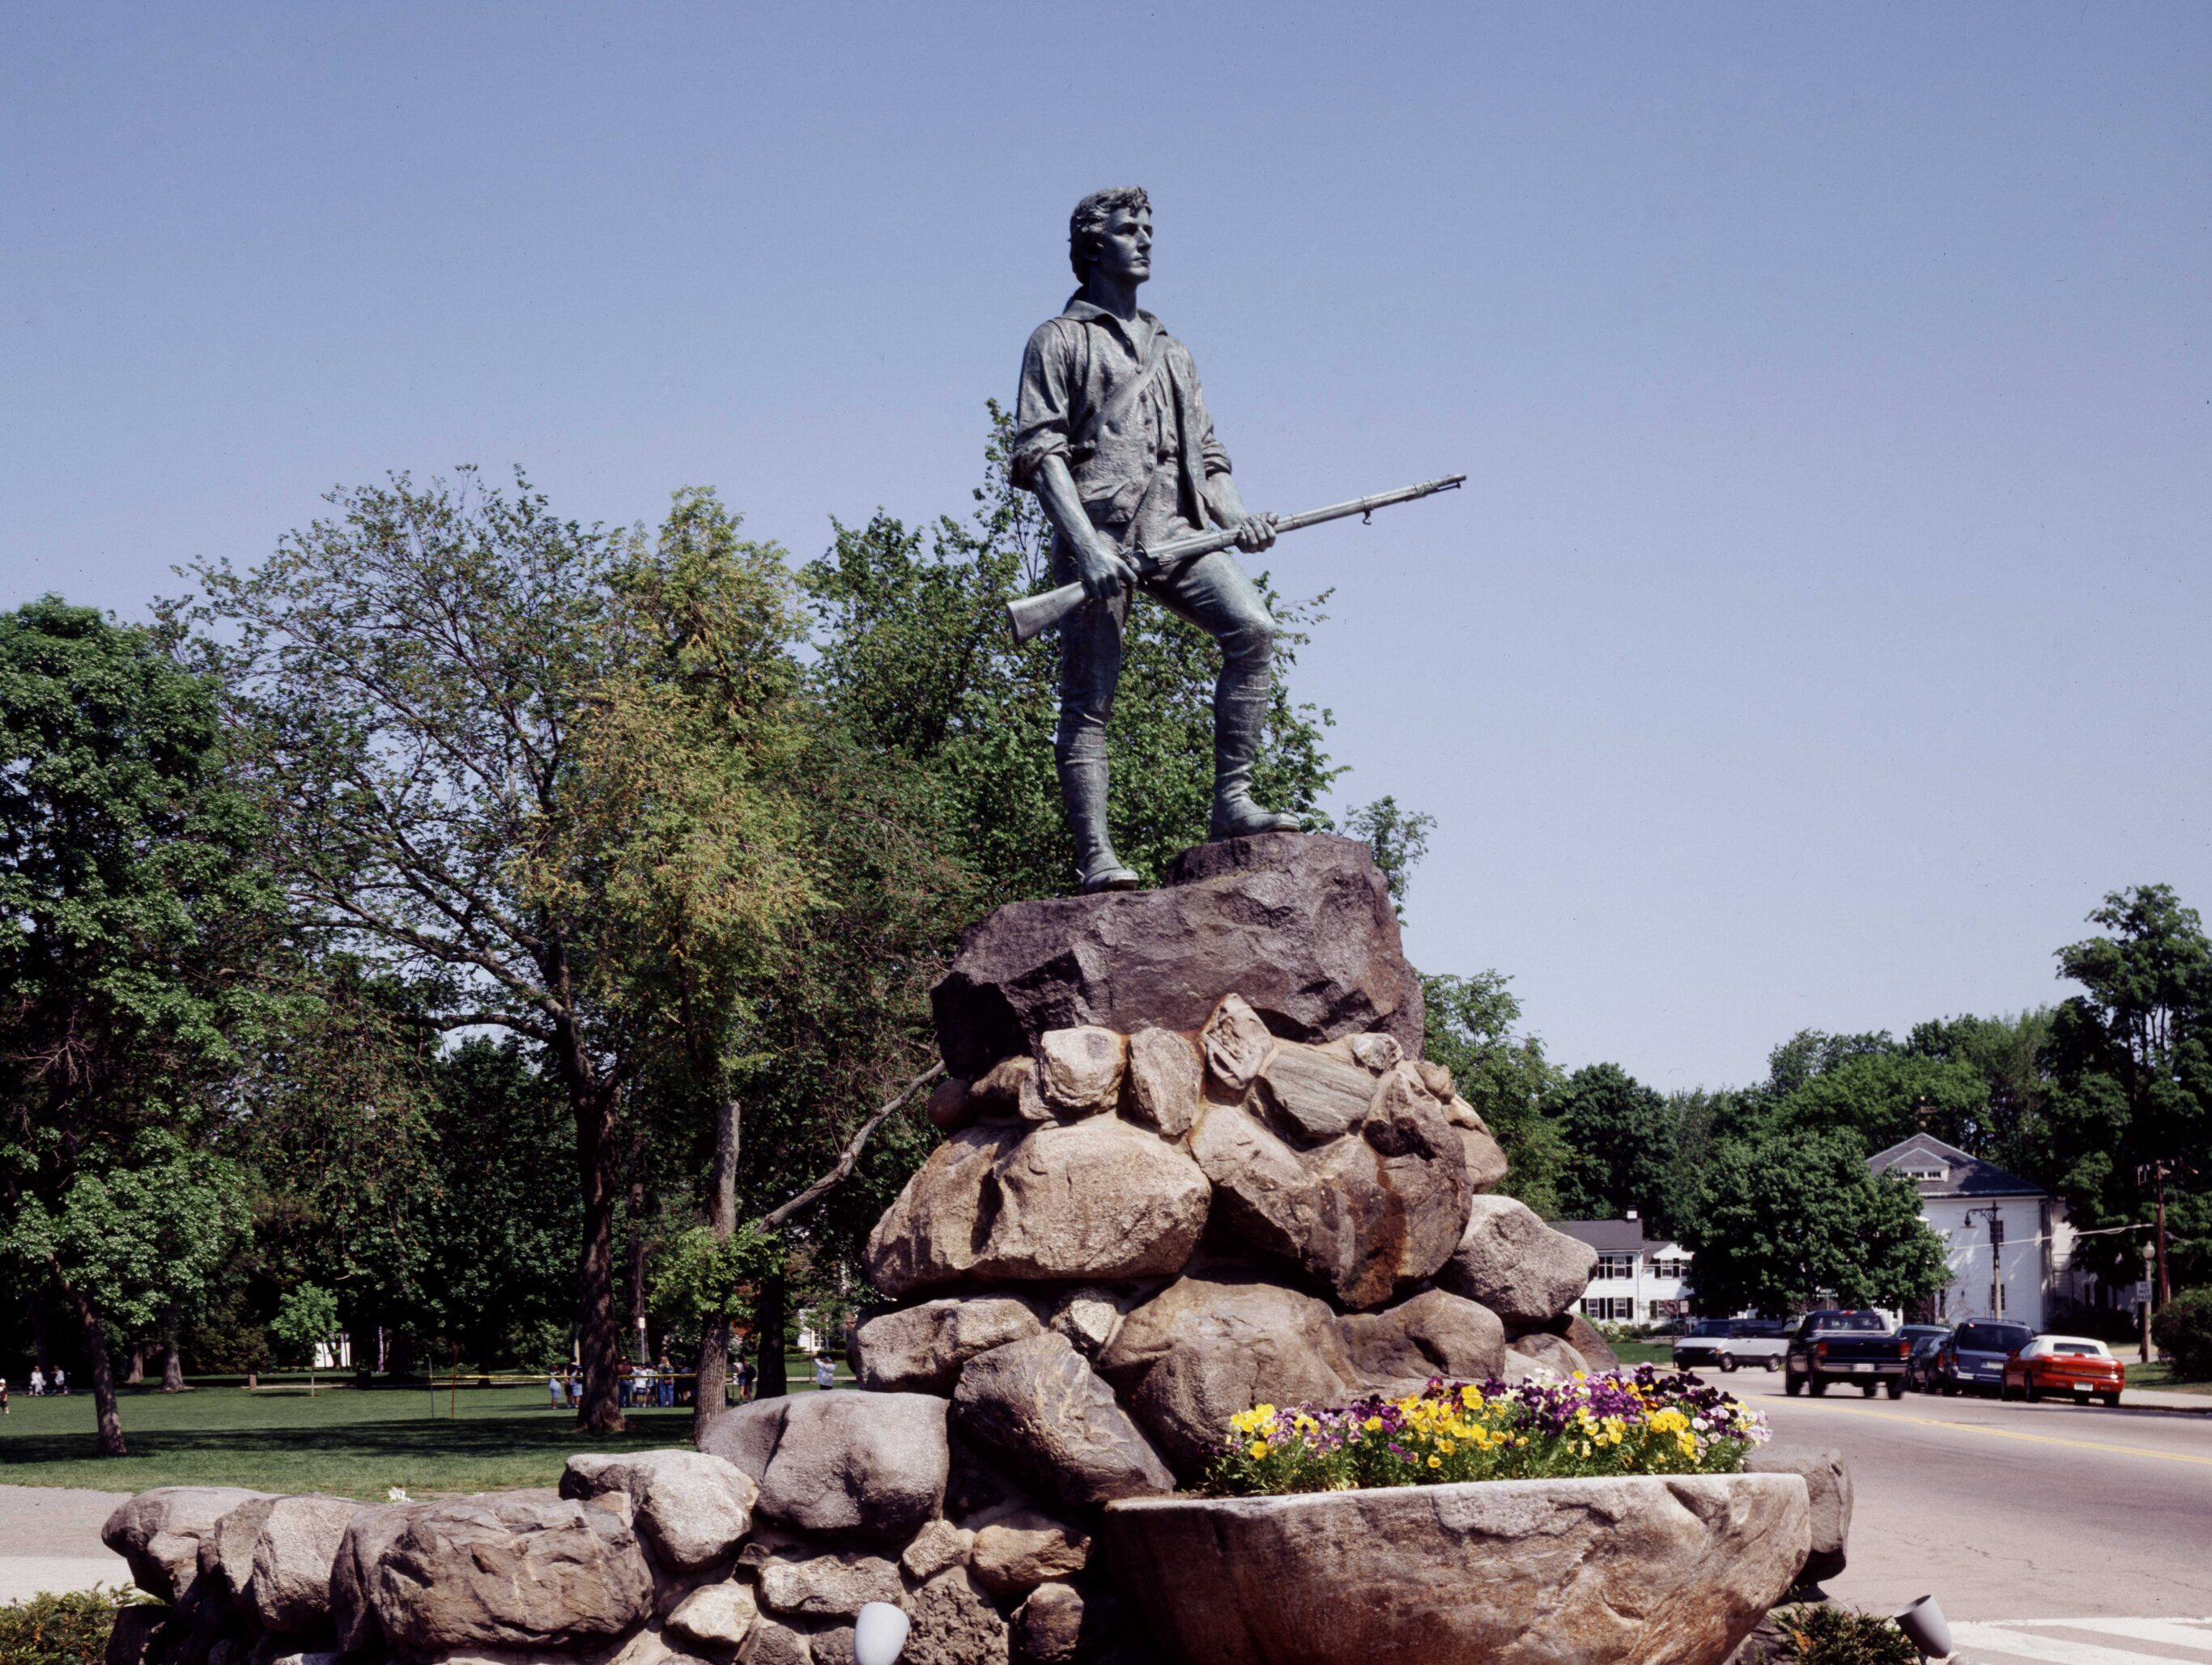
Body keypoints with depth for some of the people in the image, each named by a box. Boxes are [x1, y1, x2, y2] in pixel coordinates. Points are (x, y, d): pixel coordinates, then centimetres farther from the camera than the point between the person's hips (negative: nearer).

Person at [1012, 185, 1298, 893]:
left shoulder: (1171, 350, 29)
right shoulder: (1060, 340, 10)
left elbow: (1207, 455, 25)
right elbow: (1038, 450, -2)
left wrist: (1236, 515, 3)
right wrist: (1086, 544, -16)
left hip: (1173, 529, 5)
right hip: (1098, 530, -5)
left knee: (1251, 628, -19)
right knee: (1089, 699, -8)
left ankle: (1231, 801, -17)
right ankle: (1096, 857, -9)